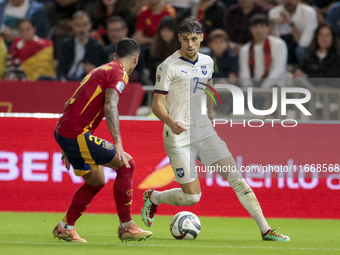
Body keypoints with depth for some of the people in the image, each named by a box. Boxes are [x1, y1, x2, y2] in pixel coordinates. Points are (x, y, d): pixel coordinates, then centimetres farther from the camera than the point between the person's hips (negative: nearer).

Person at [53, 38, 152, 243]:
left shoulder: (99, 71, 22)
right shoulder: (119, 74, -7)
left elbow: (70, 104, 26)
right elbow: (110, 106, -24)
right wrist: (118, 144, -31)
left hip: (62, 132, 10)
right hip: (76, 134, -10)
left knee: (96, 181, 21)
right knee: (126, 164, -5)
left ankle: (65, 228, 26)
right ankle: (126, 227, -3)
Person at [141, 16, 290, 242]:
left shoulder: (207, 62, 9)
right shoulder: (168, 67, -9)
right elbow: (157, 104, -11)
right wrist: (171, 122, -29)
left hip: (205, 133, 5)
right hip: (179, 138, -5)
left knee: (236, 177, -7)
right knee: (192, 197, -6)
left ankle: (265, 229, -6)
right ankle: (153, 198, 23)